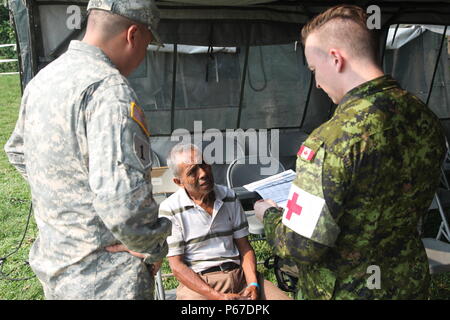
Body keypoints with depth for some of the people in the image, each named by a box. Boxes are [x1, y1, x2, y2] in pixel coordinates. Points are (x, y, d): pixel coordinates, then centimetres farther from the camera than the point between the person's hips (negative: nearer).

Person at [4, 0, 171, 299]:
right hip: (105, 279, -8)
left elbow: (18, 152, 21)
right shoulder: (110, 90, -25)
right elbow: (123, 203, -33)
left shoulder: (42, 79, 4)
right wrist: (154, 251, -15)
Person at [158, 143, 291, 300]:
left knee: (284, 297, -16)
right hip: (198, 282, -3)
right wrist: (219, 296, -16)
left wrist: (253, 284, -7)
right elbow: (177, 266, -6)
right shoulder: (170, 210, -5)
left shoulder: (229, 197, 9)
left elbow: (244, 246, 10)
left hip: (239, 275, 4)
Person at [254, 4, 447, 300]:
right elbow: (416, 208, 7)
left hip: (346, 291, -6)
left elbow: (303, 247, -26)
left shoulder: (330, 141, -31)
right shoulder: (427, 120, -7)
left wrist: (269, 215, -6)